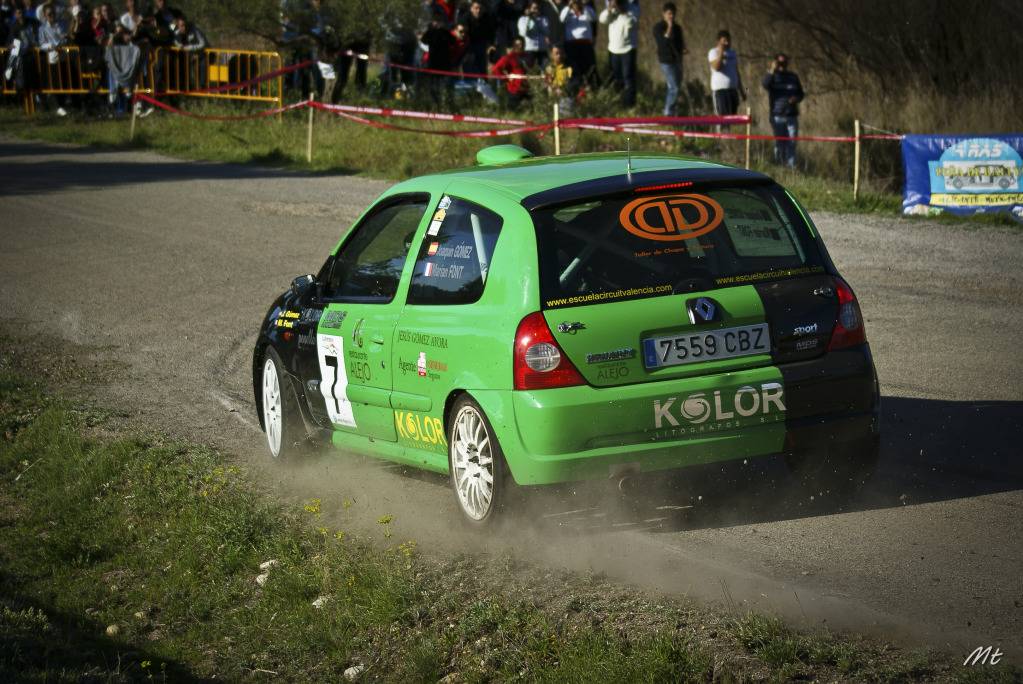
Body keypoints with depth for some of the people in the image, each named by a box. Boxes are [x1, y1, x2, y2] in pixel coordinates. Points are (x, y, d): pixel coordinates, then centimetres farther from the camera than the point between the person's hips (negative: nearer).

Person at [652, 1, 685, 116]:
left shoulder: (677, 28, 14)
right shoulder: (658, 27, -7)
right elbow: (663, 42, -20)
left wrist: (683, 49, 5)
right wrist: (669, 28, -20)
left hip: (677, 60, 8)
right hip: (667, 61, -8)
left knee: (675, 87, 12)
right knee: (674, 88, -16)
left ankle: (669, 113, 20)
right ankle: (668, 113, -12)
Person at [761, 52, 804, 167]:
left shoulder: (793, 77, 13)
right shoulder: (773, 76, 3)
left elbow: (800, 93, 19)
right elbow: (766, 85, -19)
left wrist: (796, 98, -4)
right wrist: (772, 71, -28)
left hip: (792, 115, 2)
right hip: (777, 116, -2)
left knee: (791, 144, -2)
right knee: (780, 143, -1)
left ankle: (792, 166, -2)